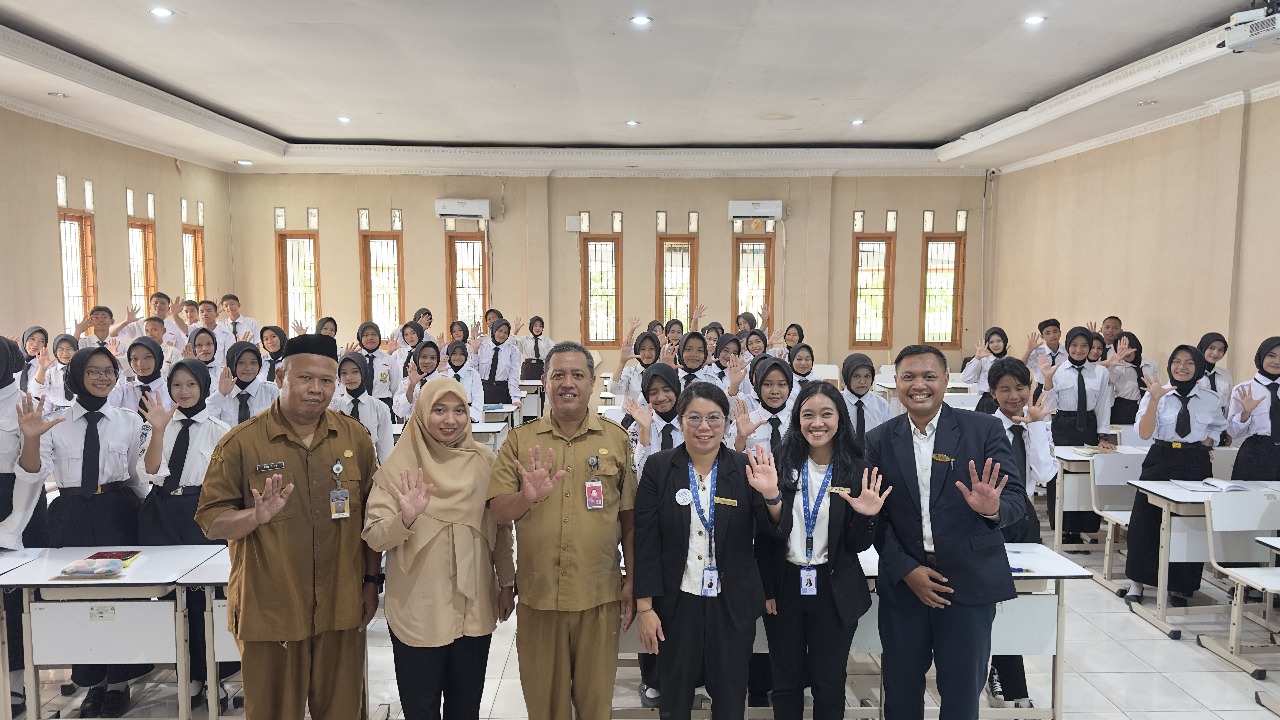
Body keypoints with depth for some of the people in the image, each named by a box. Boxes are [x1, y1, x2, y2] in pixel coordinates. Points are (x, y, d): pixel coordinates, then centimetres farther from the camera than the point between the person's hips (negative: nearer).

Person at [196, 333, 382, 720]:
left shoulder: (355, 437, 2)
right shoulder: (241, 442, -6)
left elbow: (371, 515, 7)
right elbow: (212, 522, -6)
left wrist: (372, 582, 6)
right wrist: (257, 516, -25)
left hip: (342, 609, 2)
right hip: (269, 611, -2)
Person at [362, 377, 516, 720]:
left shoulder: (485, 462, -1)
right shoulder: (399, 465, -7)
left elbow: (501, 527, 8)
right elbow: (373, 537, -10)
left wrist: (506, 583, 10)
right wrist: (406, 519, -28)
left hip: (475, 608, 2)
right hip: (417, 612, -2)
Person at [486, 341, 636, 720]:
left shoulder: (616, 439, 2)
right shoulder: (520, 440, 2)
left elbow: (630, 515, 5)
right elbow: (497, 511, -3)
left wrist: (633, 580, 3)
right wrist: (526, 497, -23)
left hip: (600, 596, 0)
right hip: (537, 596, 1)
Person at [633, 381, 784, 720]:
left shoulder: (745, 469, -4)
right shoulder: (659, 468, -6)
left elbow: (773, 530, -9)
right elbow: (645, 541, -6)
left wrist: (771, 495, -29)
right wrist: (645, 607, -8)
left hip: (733, 604, 1)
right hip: (676, 603, 0)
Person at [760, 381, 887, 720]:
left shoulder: (857, 472, -6)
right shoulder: (781, 464, -6)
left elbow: (857, 545, -3)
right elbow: (764, 535, -1)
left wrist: (867, 516, -23)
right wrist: (767, 589, -3)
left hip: (834, 591, 0)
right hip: (784, 587, 1)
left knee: (829, 686, 13)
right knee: (785, 683, 15)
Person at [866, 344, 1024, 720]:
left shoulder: (984, 429, -3)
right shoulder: (879, 440, 2)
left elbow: (1016, 497, -8)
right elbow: (876, 515, 2)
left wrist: (994, 508, -31)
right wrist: (906, 570, -9)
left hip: (970, 583, -1)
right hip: (903, 582, 2)